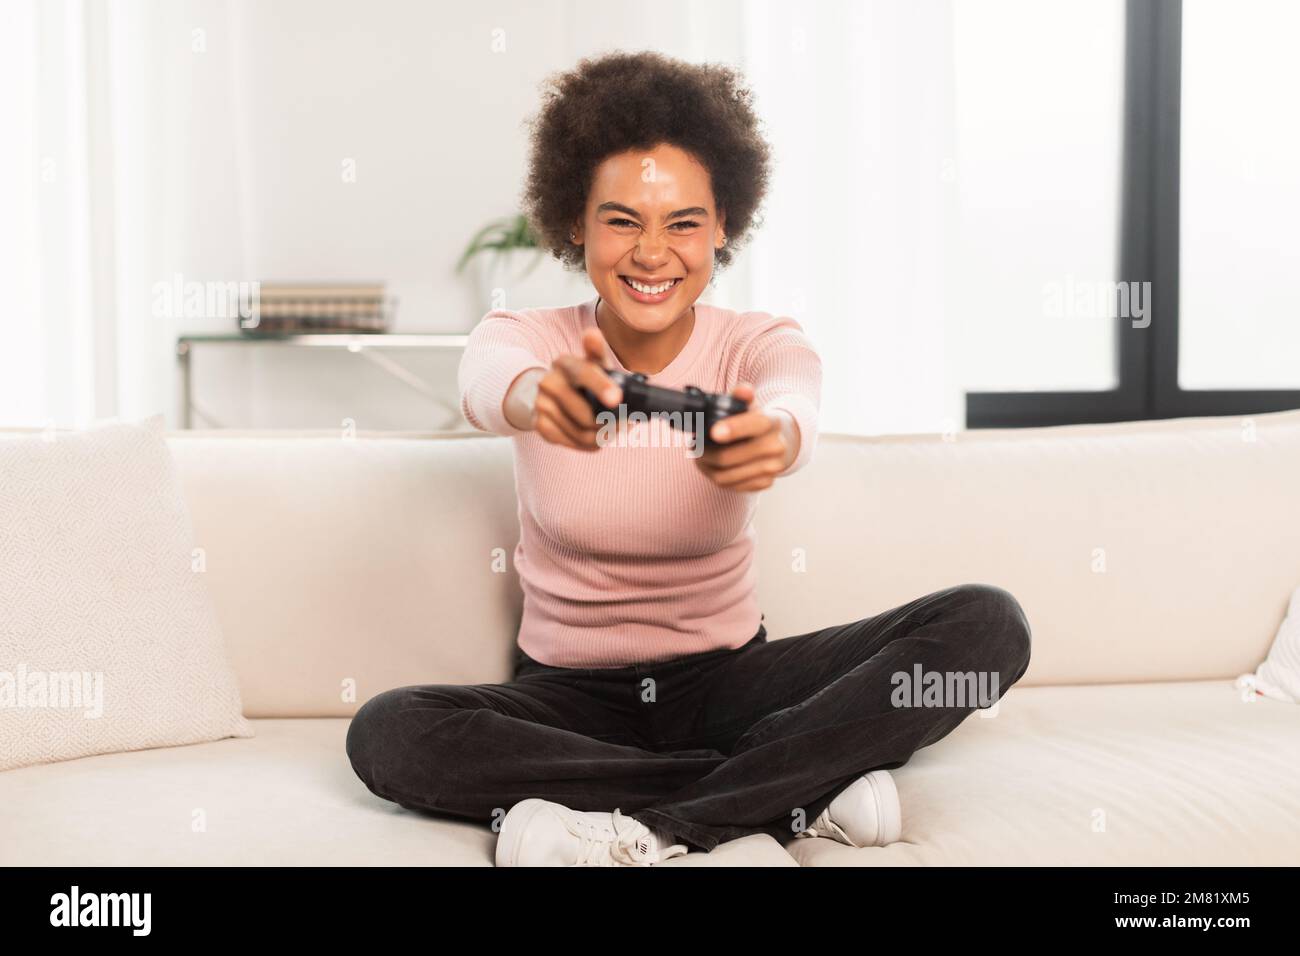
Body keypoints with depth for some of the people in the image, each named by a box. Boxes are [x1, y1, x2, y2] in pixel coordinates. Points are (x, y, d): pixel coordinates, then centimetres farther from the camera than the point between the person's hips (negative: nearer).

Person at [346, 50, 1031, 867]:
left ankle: (639, 829, -25)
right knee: (385, 734, -31)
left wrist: (770, 436, -58)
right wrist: (537, 397, -58)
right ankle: (800, 793, -24)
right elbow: (489, 381, -33)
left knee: (989, 623, -21)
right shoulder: (527, 338, -7)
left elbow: (794, 404, -32)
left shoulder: (761, 346, -7)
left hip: (726, 682, 0)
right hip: (569, 696, 0)